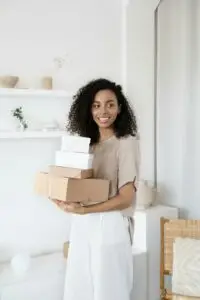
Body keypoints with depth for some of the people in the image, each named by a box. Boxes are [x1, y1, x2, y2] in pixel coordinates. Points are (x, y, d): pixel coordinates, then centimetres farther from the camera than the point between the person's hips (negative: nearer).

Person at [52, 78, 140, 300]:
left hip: (110, 225, -6)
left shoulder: (126, 143, -9)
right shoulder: (87, 143, 10)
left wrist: (84, 210, -22)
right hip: (82, 226, 6)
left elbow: (126, 197, -14)